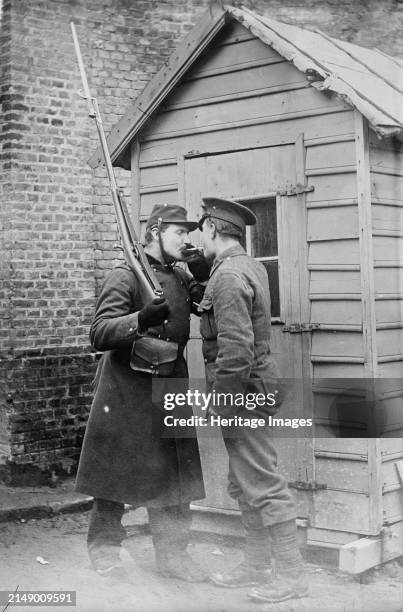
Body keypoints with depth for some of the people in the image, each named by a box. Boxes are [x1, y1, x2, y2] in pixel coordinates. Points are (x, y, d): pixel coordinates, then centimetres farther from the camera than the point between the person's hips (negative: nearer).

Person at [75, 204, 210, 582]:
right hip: (127, 390, -6)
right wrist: (141, 319, -36)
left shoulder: (181, 279, 11)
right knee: (116, 470, 4)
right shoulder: (125, 276, -10)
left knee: (174, 473, 8)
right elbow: (99, 334, -19)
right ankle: (104, 549, 20)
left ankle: (172, 552, 19)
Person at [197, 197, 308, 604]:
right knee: (243, 485, 17)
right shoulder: (251, 267, 13)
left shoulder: (229, 276, -19)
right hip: (252, 387, 11)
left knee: (263, 484, -4)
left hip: (240, 390, -11)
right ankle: (256, 566, 26)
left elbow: (235, 347, -25)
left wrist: (220, 404, -20)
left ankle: (291, 575, 4)